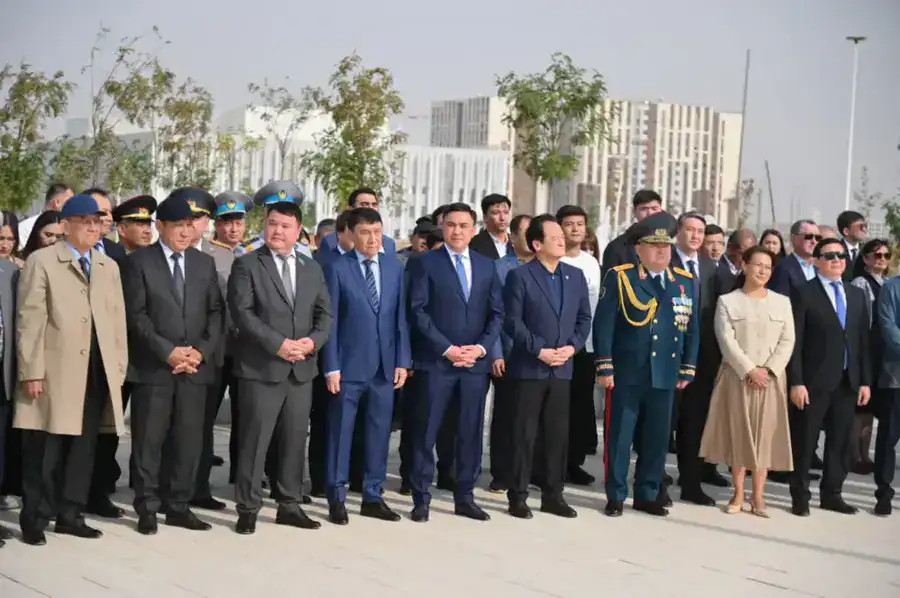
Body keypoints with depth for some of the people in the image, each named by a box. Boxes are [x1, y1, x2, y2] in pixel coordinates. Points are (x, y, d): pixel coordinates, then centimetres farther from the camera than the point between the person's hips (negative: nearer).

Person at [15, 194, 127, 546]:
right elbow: (30, 320, -6)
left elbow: (117, 320, 13)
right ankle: (34, 519, 8)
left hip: (97, 372, 5)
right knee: (44, 450, -1)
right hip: (55, 371, -5)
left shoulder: (109, 267, 17)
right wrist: (32, 371, -12)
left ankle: (70, 515, 16)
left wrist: (119, 368, 6)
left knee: (83, 447, 8)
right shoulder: (42, 261, 1)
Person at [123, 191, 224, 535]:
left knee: (189, 441, 5)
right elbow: (136, 315, -6)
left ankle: (179, 506, 14)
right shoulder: (139, 261, 1)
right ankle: (147, 507, 10)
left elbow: (215, 312, 9)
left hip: (195, 367, 4)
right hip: (152, 366, -3)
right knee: (149, 441, 1)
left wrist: (201, 351, -6)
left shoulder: (205, 263, 13)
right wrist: (167, 351, -14)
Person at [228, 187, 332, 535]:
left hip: (302, 370, 5)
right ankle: (248, 509, 7)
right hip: (260, 369, -5)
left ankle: (289, 506, 20)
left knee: (294, 441, 10)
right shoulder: (247, 265, -2)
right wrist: (278, 344, -18)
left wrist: (312, 341, -8)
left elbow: (325, 314, 11)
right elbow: (242, 313, -11)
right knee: (254, 442, -1)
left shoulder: (312, 269, 14)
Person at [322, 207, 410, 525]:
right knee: (340, 432, 4)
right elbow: (330, 319, -5)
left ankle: (373, 496, 19)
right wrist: (331, 366, -10)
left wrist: (402, 361, 3)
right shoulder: (337, 267, -4)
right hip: (349, 365, -4)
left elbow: (401, 317, 9)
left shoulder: (395, 268, 9)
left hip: (385, 365, 4)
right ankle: (336, 498, 14)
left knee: (379, 432, 8)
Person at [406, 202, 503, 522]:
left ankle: (465, 497, 17)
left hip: (475, 362, 4)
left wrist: (481, 347, -5)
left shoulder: (486, 265, 13)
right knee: (426, 432, 0)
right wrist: (447, 349, -13)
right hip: (435, 361, -4)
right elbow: (418, 311, -7)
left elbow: (496, 312, 10)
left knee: (471, 432, 7)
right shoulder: (425, 263, 1)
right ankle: (421, 499, 8)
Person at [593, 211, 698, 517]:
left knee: (657, 439, 9)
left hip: (665, 376, 4)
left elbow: (691, 329, 12)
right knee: (619, 437, 3)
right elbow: (603, 325, -6)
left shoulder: (685, 282, 10)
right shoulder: (619, 278, -3)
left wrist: (688, 369, 7)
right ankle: (615, 496, 13)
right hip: (626, 375, -4)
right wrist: (604, 366, -10)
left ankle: (647, 495, 21)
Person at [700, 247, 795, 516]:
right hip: (737, 377, -2)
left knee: (765, 435, 1)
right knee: (737, 434, 1)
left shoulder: (782, 301, 9)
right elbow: (726, 340, -7)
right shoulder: (727, 301, 2)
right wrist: (749, 370, -16)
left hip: (771, 379, 2)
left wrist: (769, 370, -11)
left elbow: (787, 341, 3)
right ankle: (738, 495, 8)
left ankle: (758, 496, 7)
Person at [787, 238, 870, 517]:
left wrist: (865, 380, 5)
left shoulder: (857, 294, 12)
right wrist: (796, 382, -14)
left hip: (847, 382, 5)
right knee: (804, 441, 3)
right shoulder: (803, 293, -4)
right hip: (814, 381, -5)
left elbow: (863, 341, 11)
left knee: (841, 441, 10)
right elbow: (795, 342, -8)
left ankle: (831, 494, 21)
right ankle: (800, 497, 13)